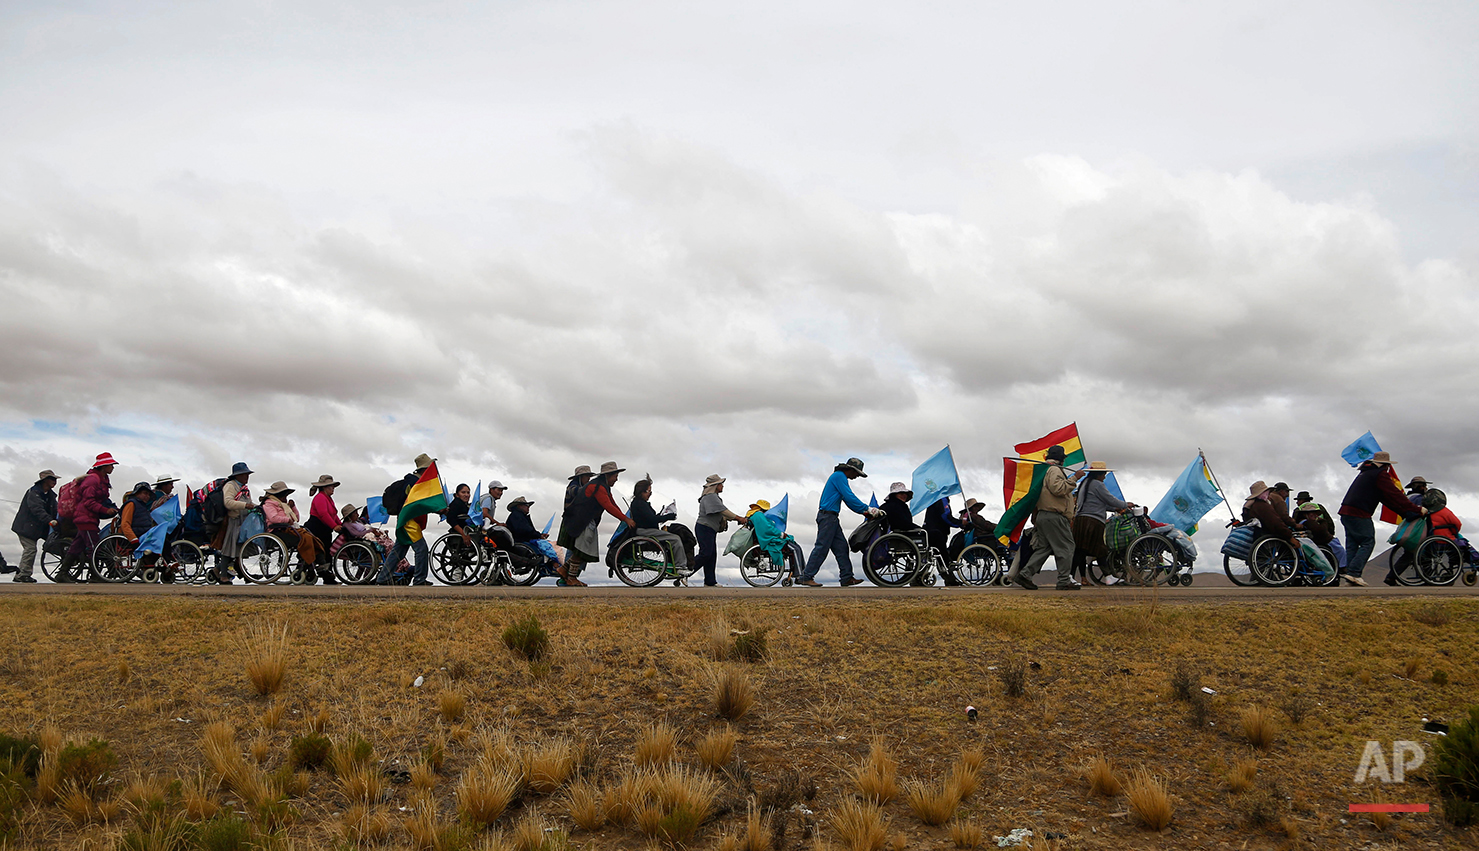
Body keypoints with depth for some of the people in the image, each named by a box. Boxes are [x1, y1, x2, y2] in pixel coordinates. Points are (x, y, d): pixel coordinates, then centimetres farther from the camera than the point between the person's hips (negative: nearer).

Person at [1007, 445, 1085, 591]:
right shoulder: (1054, 470, -8)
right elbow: (1058, 489, -23)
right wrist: (1074, 478, -17)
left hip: (1043, 516, 10)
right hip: (1054, 517, -10)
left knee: (1043, 548, 8)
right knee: (1066, 547, -5)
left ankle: (1025, 574, 0)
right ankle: (1064, 580, -6)